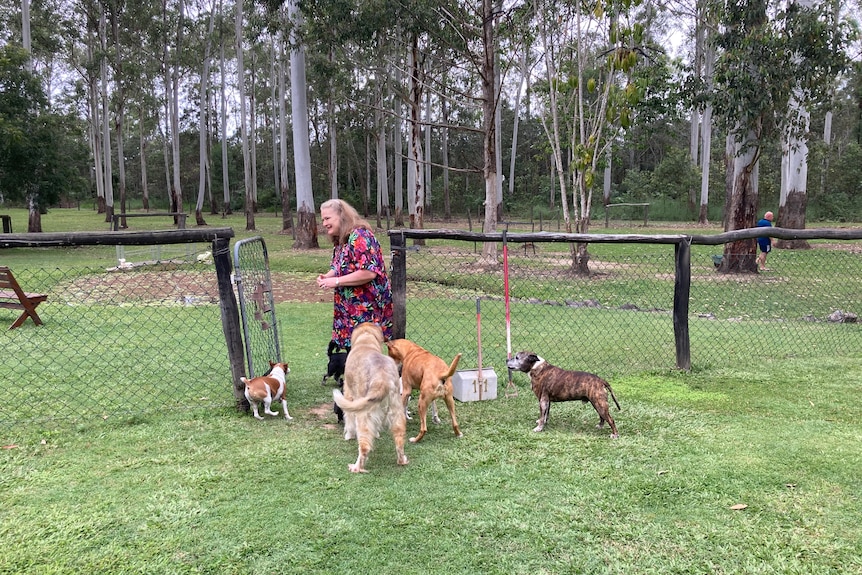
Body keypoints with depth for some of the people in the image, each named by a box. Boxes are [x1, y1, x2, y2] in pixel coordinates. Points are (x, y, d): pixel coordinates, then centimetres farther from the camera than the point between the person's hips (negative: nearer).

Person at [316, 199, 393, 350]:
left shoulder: (360, 236, -17)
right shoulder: (340, 240, 12)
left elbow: (369, 272, -25)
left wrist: (336, 281, -20)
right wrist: (327, 276, 2)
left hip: (367, 309, -9)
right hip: (350, 309, 9)